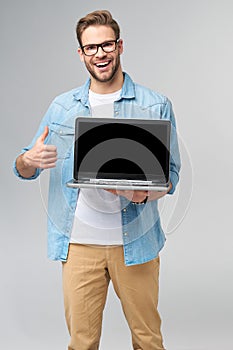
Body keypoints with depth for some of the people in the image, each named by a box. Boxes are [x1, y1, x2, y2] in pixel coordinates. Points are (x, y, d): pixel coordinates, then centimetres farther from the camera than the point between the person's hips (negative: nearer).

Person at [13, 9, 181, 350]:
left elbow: (171, 172, 2)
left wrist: (145, 193, -20)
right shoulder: (62, 106, 7)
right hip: (78, 242, 2)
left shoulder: (156, 106, 1)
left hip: (134, 241, -1)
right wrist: (29, 160, -14)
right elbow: (24, 170, 11)